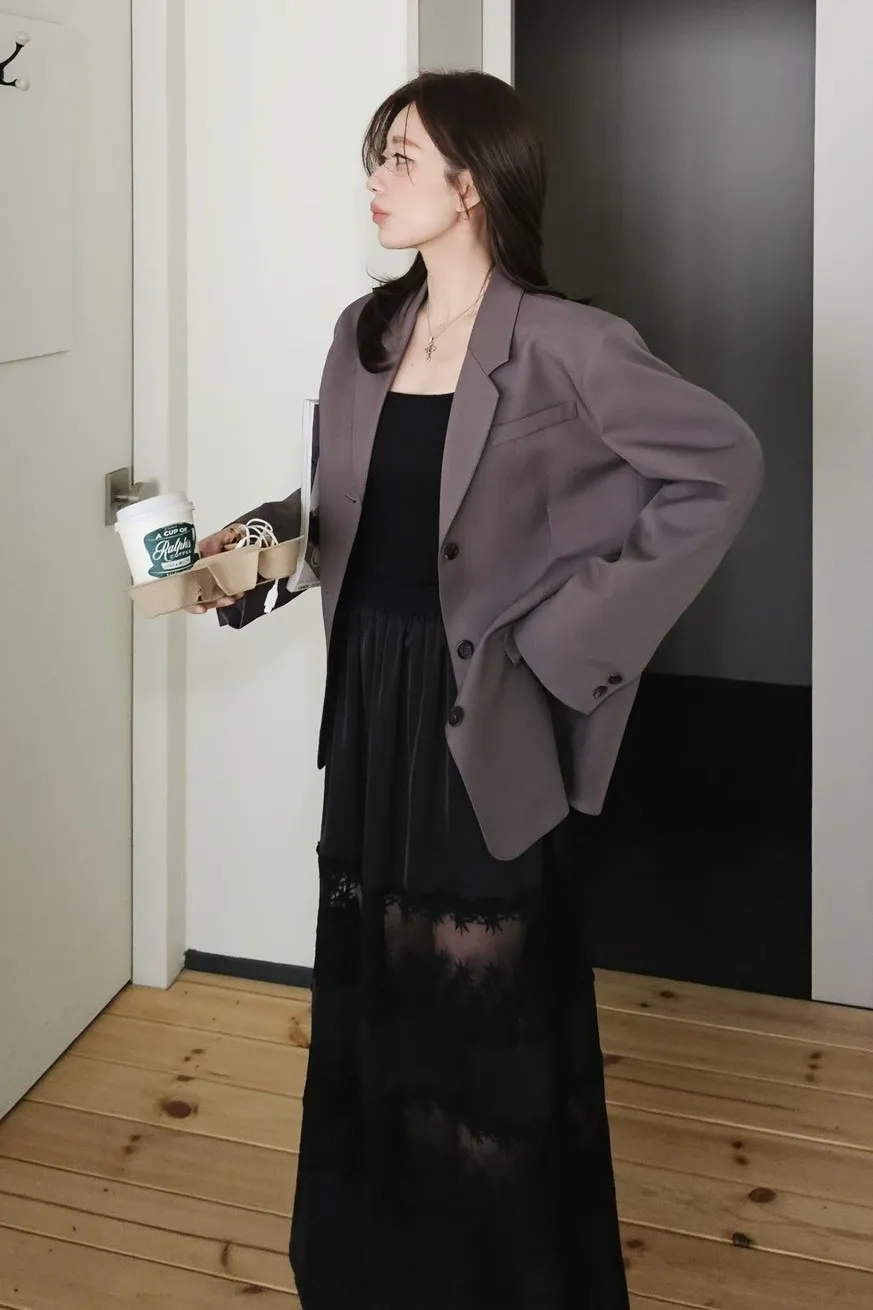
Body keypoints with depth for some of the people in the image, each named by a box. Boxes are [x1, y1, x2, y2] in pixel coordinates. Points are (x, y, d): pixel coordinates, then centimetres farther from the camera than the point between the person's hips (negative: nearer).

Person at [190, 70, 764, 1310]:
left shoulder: (561, 345, -14)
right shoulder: (364, 335, 6)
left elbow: (727, 468, -12)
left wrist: (586, 614, -12)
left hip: (485, 707, -6)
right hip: (372, 697, 6)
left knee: (487, 991, 4)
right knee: (372, 978, 15)